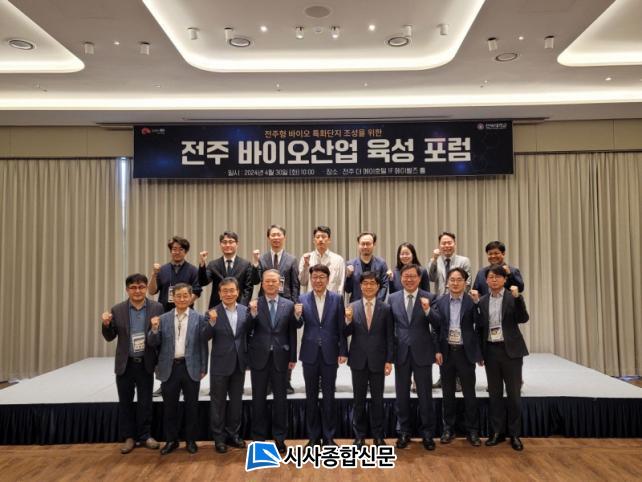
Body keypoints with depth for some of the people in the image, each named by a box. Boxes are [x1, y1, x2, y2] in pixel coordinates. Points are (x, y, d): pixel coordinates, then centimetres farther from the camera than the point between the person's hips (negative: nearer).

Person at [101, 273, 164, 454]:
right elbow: (110, 337, 3)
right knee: (125, 402, 11)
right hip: (125, 364, 1)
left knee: (145, 402, 10)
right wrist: (106, 325, -16)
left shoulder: (157, 308, -5)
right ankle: (128, 437, 26)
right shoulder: (117, 310, -1)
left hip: (146, 363, -1)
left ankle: (145, 436, 25)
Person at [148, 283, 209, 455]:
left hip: (191, 368, -1)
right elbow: (154, 343, 3)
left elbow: (203, 344, -1)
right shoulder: (163, 319, 4)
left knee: (191, 406, 8)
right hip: (169, 368, 2)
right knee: (169, 407, 10)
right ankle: (171, 440, 25)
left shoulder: (199, 318, -1)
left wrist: (203, 368, -3)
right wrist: (154, 329, -17)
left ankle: (191, 440, 23)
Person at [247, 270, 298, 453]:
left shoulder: (289, 305, 2)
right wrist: (253, 313, -22)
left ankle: (279, 437, 22)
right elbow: (247, 331, -7)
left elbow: (292, 333, 4)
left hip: (280, 357, 1)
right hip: (259, 357, 0)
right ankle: (259, 436, 24)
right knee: (258, 398, 10)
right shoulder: (254, 304, -1)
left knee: (281, 398, 9)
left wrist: (293, 357, 2)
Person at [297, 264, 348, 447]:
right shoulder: (303, 299, 1)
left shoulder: (337, 299, -1)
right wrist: (297, 315, -20)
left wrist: (343, 352, -4)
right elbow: (298, 326, 1)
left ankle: (329, 436, 21)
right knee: (311, 396, 11)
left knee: (329, 396, 8)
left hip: (330, 354, -1)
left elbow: (341, 328, -1)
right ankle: (313, 437, 23)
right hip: (310, 354, 1)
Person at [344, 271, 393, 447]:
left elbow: (389, 337, -1)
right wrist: (348, 320, -19)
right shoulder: (352, 307, 1)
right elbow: (346, 334, 0)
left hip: (378, 360, -1)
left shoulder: (385, 309, -1)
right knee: (359, 399, 10)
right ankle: (359, 435, 22)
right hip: (358, 360, 1)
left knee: (377, 399, 9)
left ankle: (378, 435, 23)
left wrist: (389, 360, -5)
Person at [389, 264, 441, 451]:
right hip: (401, 352, 2)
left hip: (422, 352, -2)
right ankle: (403, 432, 27)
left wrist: (428, 310, -24)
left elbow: (438, 327, -7)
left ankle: (427, 434, 22)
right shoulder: (393, 298, 4)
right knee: (402, 395, 12)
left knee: (425, 395, 6)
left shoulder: (429, 298, -3)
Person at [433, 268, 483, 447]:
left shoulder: (472, 302, -5)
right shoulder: (439, 302, 2)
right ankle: (448, 429, 24)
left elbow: (478, 328, -5)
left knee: (469, 393, 7)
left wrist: (479, 354, -7)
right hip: (446, 352, 2)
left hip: (465, 352, -2)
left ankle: (472, 431, 20)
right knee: (448, 393, 12)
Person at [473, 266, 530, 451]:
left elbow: (523, 319, -15)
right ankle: (497, 432, 21)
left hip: (510, 350, -3)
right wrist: (475, 303, -11)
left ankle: (514, 434, 16)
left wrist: (517, 297, -25)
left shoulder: (512, 297, -2)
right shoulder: (483, 300, 7)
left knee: (513, 393, 4)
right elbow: (480, 325, -2)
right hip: (491, 350, 3)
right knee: (494, 393, 11)